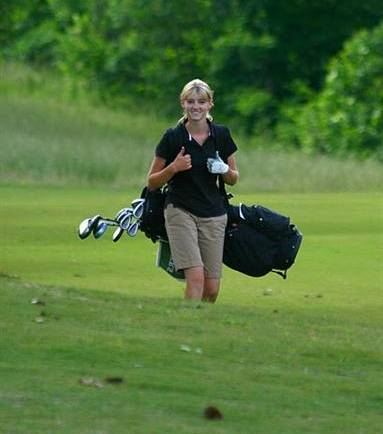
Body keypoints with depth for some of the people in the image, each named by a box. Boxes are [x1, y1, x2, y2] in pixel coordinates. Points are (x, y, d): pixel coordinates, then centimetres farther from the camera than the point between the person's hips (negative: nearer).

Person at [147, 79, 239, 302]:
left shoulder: (221, 135, 3)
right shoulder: (173, 137, -5)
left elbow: (233, 179, 13)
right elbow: (152, 183, 1)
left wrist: (225, 170, -9)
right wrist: (174, 168, -17)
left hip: (213, 214, 3)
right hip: (180, 211, -3)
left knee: (212, 289, 1)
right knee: (196, 277, -20)